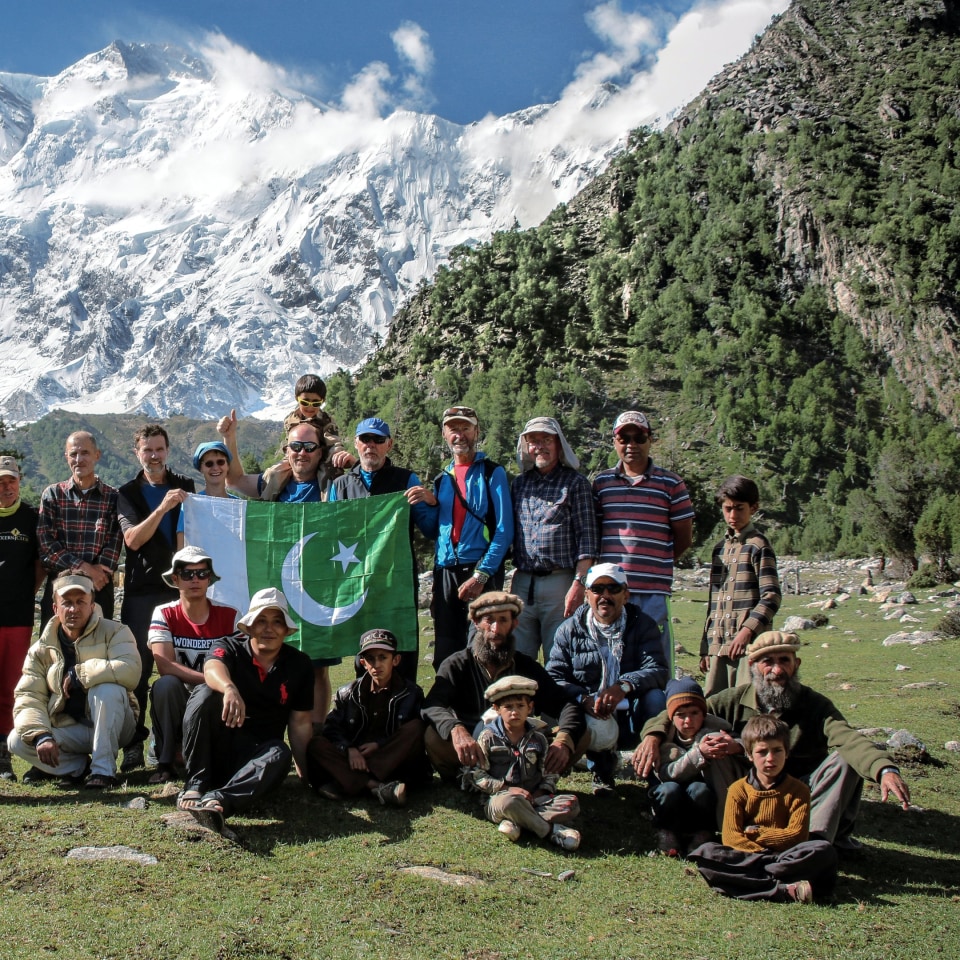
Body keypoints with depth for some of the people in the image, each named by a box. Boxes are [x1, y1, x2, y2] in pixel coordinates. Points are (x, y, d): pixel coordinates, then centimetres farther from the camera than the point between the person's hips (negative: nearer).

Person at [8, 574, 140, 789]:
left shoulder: (113, 632, -7)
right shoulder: (41, 650, 3)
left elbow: (130, 670, -27)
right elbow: (28, 697, -6)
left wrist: (78, 674, -21)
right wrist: (41, 736, -24)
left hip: (113, 725, -3)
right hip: (69, 731, 3)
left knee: (107, 689, -33)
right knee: (17, 741, -20)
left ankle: (104, 769, -21)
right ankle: (80, 767, 1)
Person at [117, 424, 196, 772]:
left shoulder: (185, 487, 12)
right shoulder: (128, 493, 7)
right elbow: (132, 539, -8)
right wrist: (163, 508, -21)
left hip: (181, 587, 1)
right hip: (141, 591, -1)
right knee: (138, 668, -1)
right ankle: (134, 745, 6)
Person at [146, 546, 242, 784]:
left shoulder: (229, 616, -4)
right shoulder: (165, 614, -6)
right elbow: (165, 666, -19)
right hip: (178, 703, 0)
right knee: (166, 685, -32)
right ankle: (165, 762, -16)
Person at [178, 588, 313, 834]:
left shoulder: (299, 665, 5)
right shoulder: (229, 649, -2)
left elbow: (300, 723, 6)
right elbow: (212, 668, -28)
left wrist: (306, 774, -3)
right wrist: (229, 688, -52)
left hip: (254, 756, 1)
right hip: (213, 750, -1)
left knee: (280, 754, -33)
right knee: (205, 693, -26)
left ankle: (217, 800, -54)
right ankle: (195, 785, -29)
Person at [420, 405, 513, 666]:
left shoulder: (492, 473, 1)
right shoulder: (441, 479, 17)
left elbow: (504, 530, -7)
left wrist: (481, 575, -15)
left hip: (482, 572, -5)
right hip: (445, 573, 5)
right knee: (445, 654, 6)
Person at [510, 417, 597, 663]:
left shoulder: (575, 483, 2)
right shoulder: (519, 484, 16)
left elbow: (587, 538, -4)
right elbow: (509, 533, 16)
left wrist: (579, 583, -13)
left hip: (559, 583, -4)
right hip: (522, 583, 4)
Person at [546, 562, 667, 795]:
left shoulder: (642, 625, 0)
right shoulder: (569, 630, 2)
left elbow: (658, 671, -15)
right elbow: (553, 677, -7)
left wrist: (624, 686, -35)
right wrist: (583, 699, -27)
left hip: (631, 719, 0)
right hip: (589, 715, 0)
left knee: (654, 697, -31)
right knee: (598, 730, -35)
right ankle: (602, 765, 5)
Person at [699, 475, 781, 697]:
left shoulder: (758, 546, -3)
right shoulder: (720, 548, 18)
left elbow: (771, 597, -10)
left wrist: (747, 631, -22)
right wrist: (705, 646, 17)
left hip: (749, 644, -7)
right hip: (719, 645, 7)